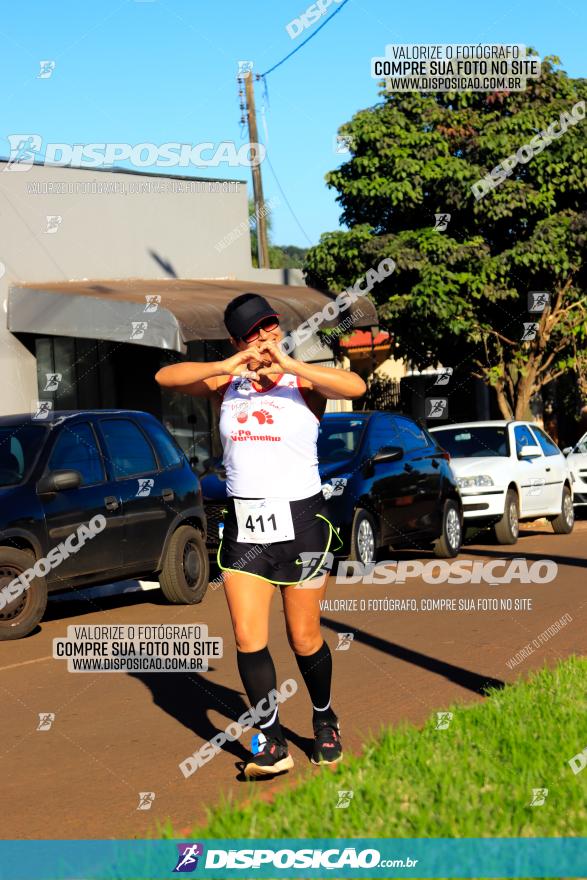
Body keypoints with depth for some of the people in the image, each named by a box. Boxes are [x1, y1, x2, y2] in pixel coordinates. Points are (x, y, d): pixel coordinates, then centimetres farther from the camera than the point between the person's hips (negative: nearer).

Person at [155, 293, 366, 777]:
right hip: (244, 524, 3)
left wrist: (286, 364, -30)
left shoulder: (304, 385, -4)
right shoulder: (227, 386, 4)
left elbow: (356, 386, -24)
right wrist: (227, 366, -21)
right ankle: (273, 743, 4)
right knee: (248, 639, -5)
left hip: (300, 521, -2)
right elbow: (166, 376, -9)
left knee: (305, 638, 7)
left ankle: (325, 721, 31)